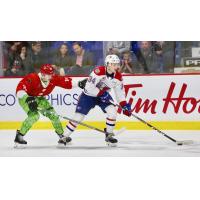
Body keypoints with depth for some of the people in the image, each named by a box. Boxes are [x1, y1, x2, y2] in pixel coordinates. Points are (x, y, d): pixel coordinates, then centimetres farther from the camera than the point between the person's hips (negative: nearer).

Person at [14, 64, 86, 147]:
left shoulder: (54, 79, -17)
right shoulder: (32, 78, -36)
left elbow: (66, 82, -10)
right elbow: (20, 89, -42)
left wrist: (78, 83, -22)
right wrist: (28, 99, -52)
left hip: (39, 98, 7)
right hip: (25, 98, -7)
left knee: (52, 114, 2)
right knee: (34, 115, -27)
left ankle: (61, 135, 21)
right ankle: (19, 135, -17)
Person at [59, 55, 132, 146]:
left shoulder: (118, 76, -11)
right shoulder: (98, 71, -30)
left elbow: (120, 92, 0)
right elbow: (89, 87, -30)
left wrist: (124, 105, -8)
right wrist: (101, 93, -31)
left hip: (104, 95, 5)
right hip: (89, 95, -5)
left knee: (112, 111, -17)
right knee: (78, 116, -7)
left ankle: (109, 135, 0)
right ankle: (66, 136, 11)